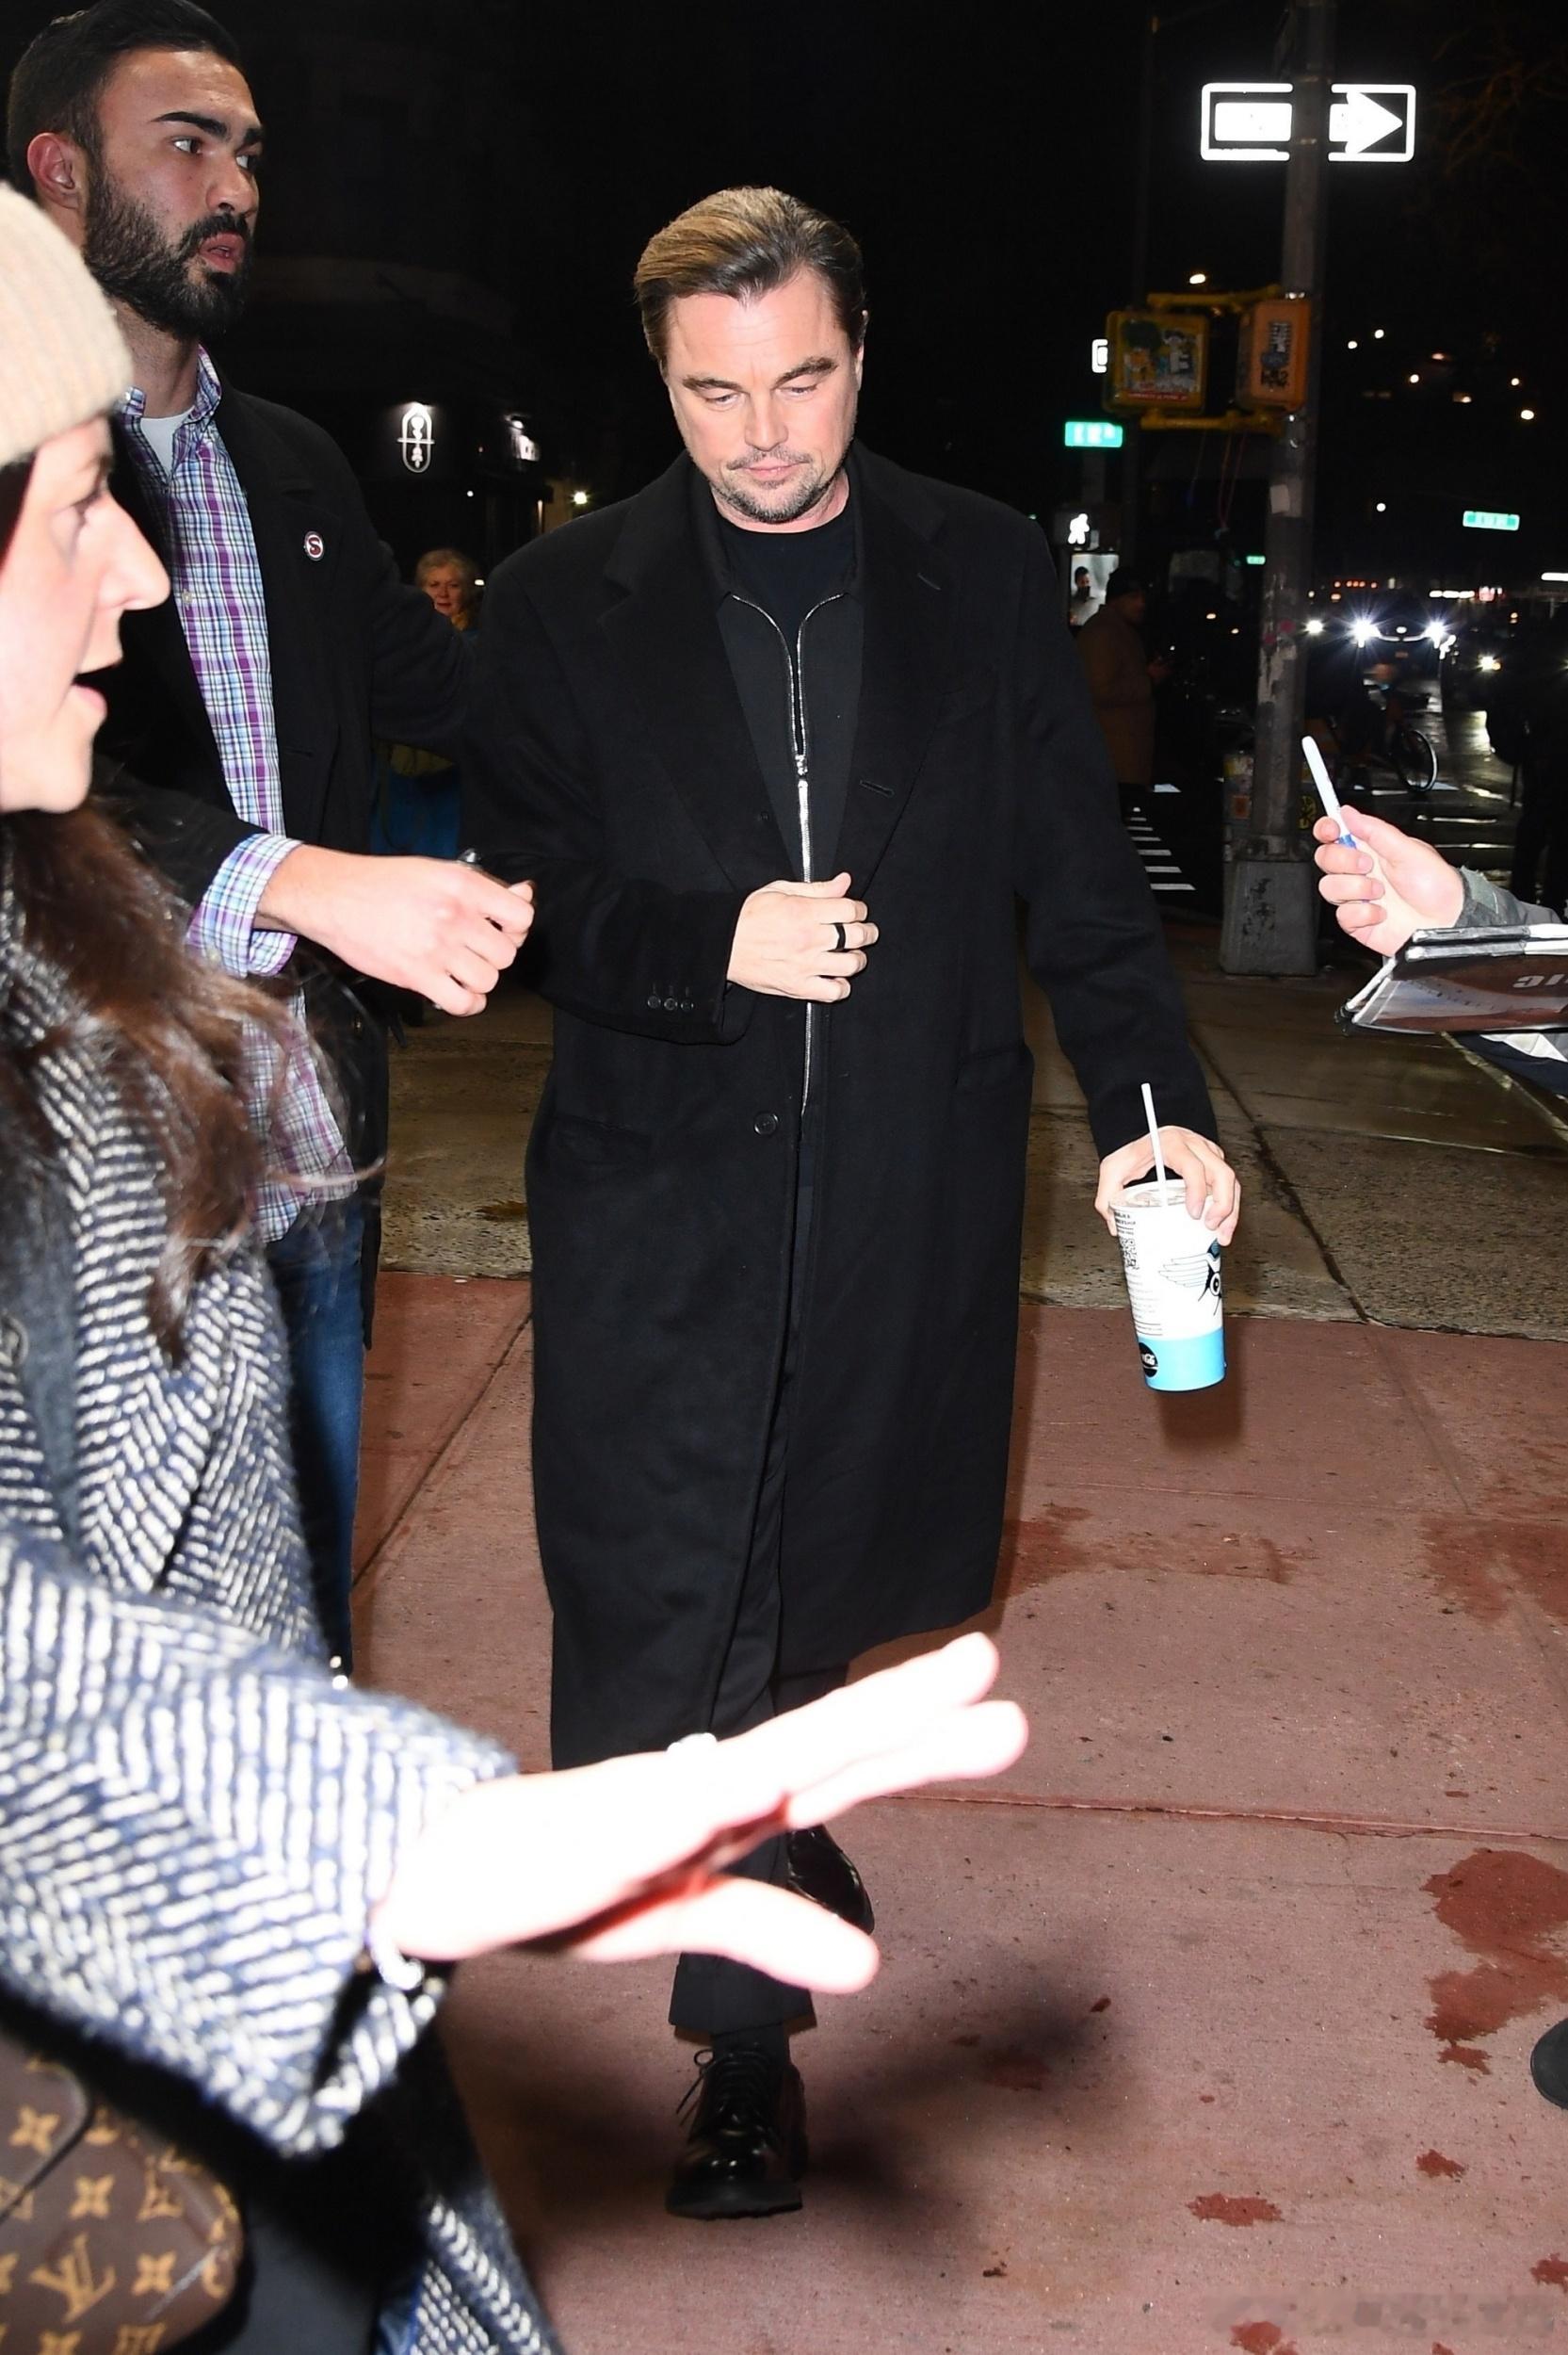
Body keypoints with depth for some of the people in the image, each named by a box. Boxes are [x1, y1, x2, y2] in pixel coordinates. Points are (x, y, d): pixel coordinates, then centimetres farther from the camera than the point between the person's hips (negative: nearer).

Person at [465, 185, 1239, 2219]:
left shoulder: (989, 576, 5)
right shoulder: (563, 604, 3)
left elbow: (1080, 871, 6)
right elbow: (527, 904, 2)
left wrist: (1155, 1102, -6)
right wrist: (709, 945, -16)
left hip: (907, 1204, 1)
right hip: (661, 1196, -1)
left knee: (799, 1574, 12)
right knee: (656, 1607, -4)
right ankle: (748, 2025, 19)